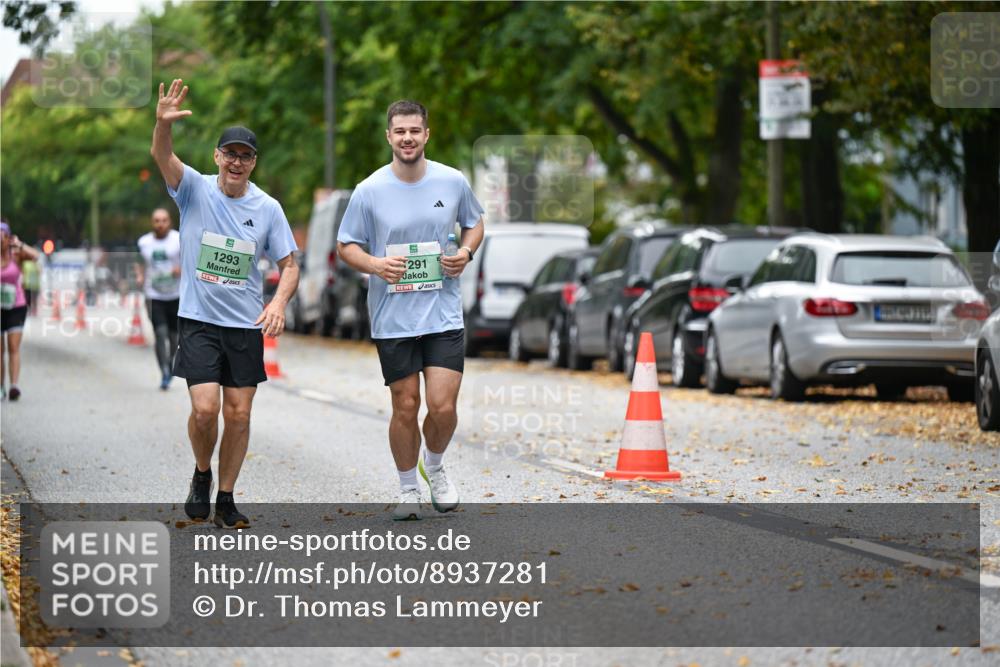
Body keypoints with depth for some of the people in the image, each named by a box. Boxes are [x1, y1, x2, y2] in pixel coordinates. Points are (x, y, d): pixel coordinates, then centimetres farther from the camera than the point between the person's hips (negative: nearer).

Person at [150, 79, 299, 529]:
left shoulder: (267, 208, 1)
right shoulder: (195, 190, -4)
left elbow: (289, 265, 5)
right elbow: (162, 157, -22)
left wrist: (279, 302, -16)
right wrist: (164, 124, -45)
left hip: (246, 324, 2)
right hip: (198, 321, -2)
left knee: (238, 414, 3)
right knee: (205, 408, -14)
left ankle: (225, 499, 16)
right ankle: (201, 476, 14)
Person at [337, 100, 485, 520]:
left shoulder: (453, 182, 0)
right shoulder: (369, 191, -5)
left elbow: (475, 223, 17)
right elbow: (346, 246, 4)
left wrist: (466, 253, -3)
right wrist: (374, 264, -16)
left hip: (444, 315, 1)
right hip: (392, 319, -1)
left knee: (442, 407, -7)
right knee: (405, 408, 4)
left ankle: (434, 468, 24)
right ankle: (408, 490, 24)